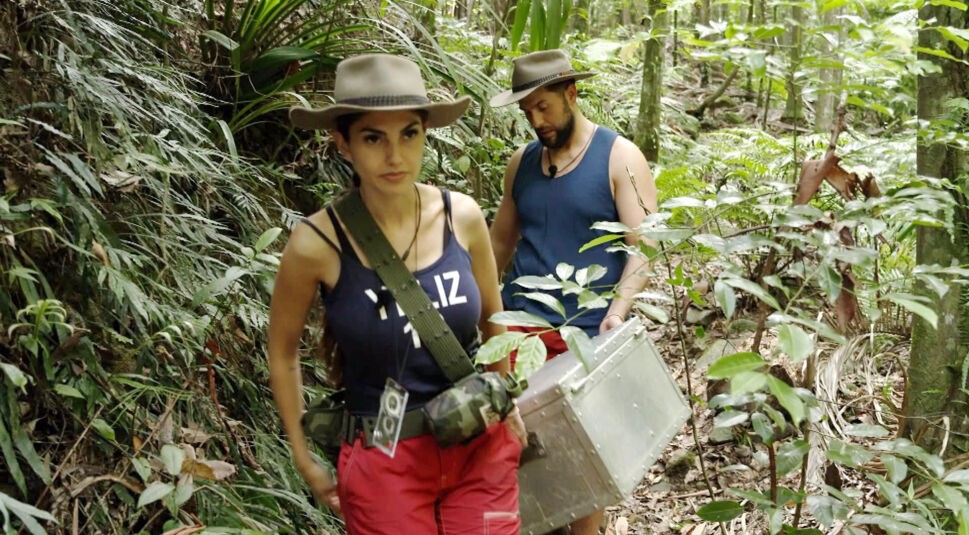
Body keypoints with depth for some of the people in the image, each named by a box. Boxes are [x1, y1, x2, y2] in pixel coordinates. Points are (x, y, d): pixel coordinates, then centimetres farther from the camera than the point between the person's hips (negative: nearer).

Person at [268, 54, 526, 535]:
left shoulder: (463, 217, -8)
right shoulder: (318, 242, -15)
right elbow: (282, 353, 1)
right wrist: (305, 461, 3)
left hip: (481, 448, 3)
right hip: (384, 461, -2)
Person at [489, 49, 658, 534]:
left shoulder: (619, 157, -2)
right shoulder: (522, 161, 12)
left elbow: (644, 247, -7)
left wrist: (618, 310, -22)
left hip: (586, 334, -4)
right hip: (516, 322, 4)